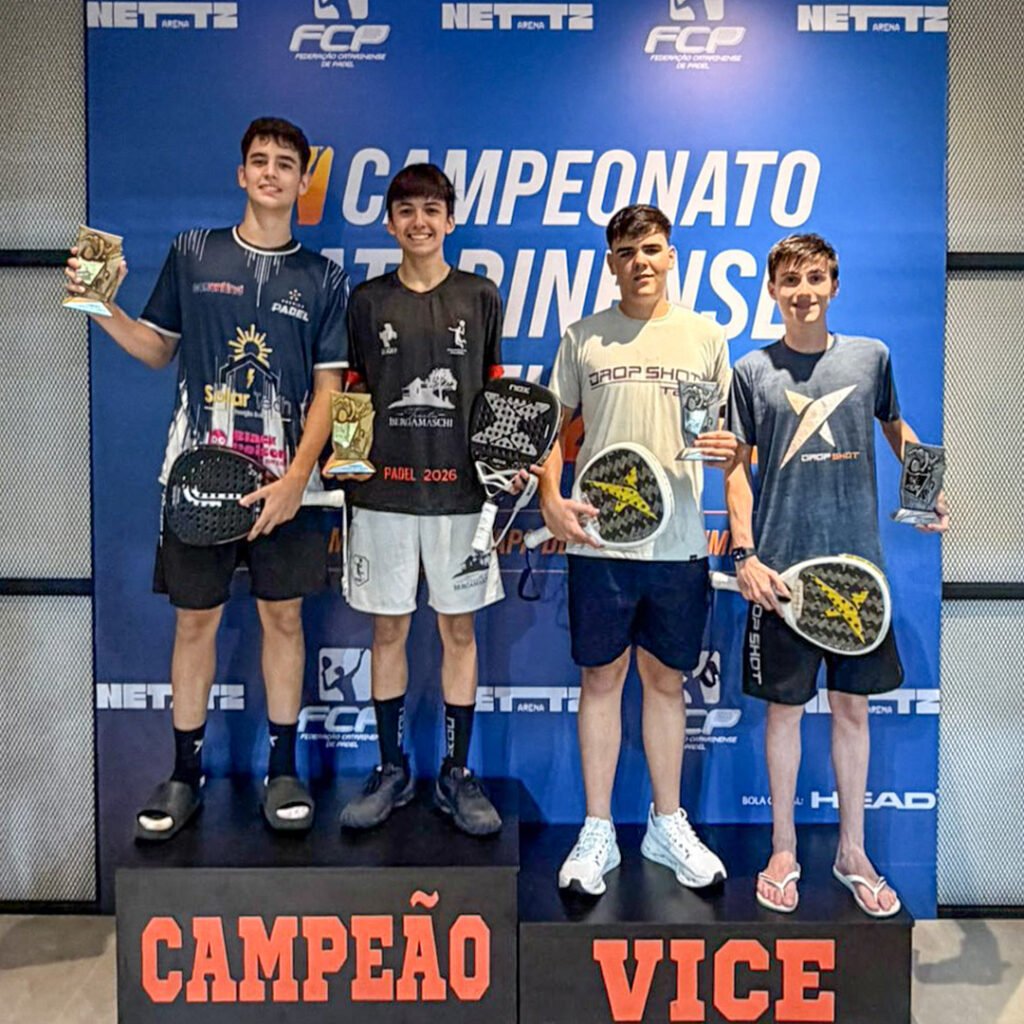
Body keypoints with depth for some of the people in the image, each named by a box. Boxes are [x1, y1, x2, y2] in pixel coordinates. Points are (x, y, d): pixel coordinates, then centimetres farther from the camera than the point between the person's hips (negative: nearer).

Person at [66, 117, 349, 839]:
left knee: (284, 616, 6)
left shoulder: (323, 278, 5)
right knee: (196, 617, 7)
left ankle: (283, 770, 21)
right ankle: (186, 773, 23)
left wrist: (296, 478, -10)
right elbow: (157, 348, 15)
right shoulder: (193, 253, 8)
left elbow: (328, 388, 0)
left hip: (284, 478, 0)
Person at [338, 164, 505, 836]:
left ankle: (457, 774, 21)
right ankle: (392, 769, 24)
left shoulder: (480, 297, 8)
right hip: (384, 489, 1)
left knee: (459, 629, 6)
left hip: (459, 489, 0)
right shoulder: (368, 300, 9)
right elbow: (352, 395, 11)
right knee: (389, 628, 7)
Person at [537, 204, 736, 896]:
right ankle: (598, 832, 22)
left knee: (666, 681, 12)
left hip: (679, 543, 1)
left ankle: (667, 824, 30)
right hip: (600, 541, -1)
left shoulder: (705, 336, 9)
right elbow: (554, 429, 9)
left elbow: (729, 434, 13)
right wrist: (551, 497, -7)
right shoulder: (582, 338, 7)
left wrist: (728, 449, -10)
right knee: (601, 679, 7)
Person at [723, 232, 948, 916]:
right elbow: (737, 469, 1)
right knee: (785, 706, 7)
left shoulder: (870, 355, 7)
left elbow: (896, 428, 23)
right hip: (782, 568, -2)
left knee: (853, 707, 11)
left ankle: (853, 852, 28)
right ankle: (784, 851, 25)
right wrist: (745, 556, -8)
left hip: (857, 563, 2)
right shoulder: (753, 370, 1)